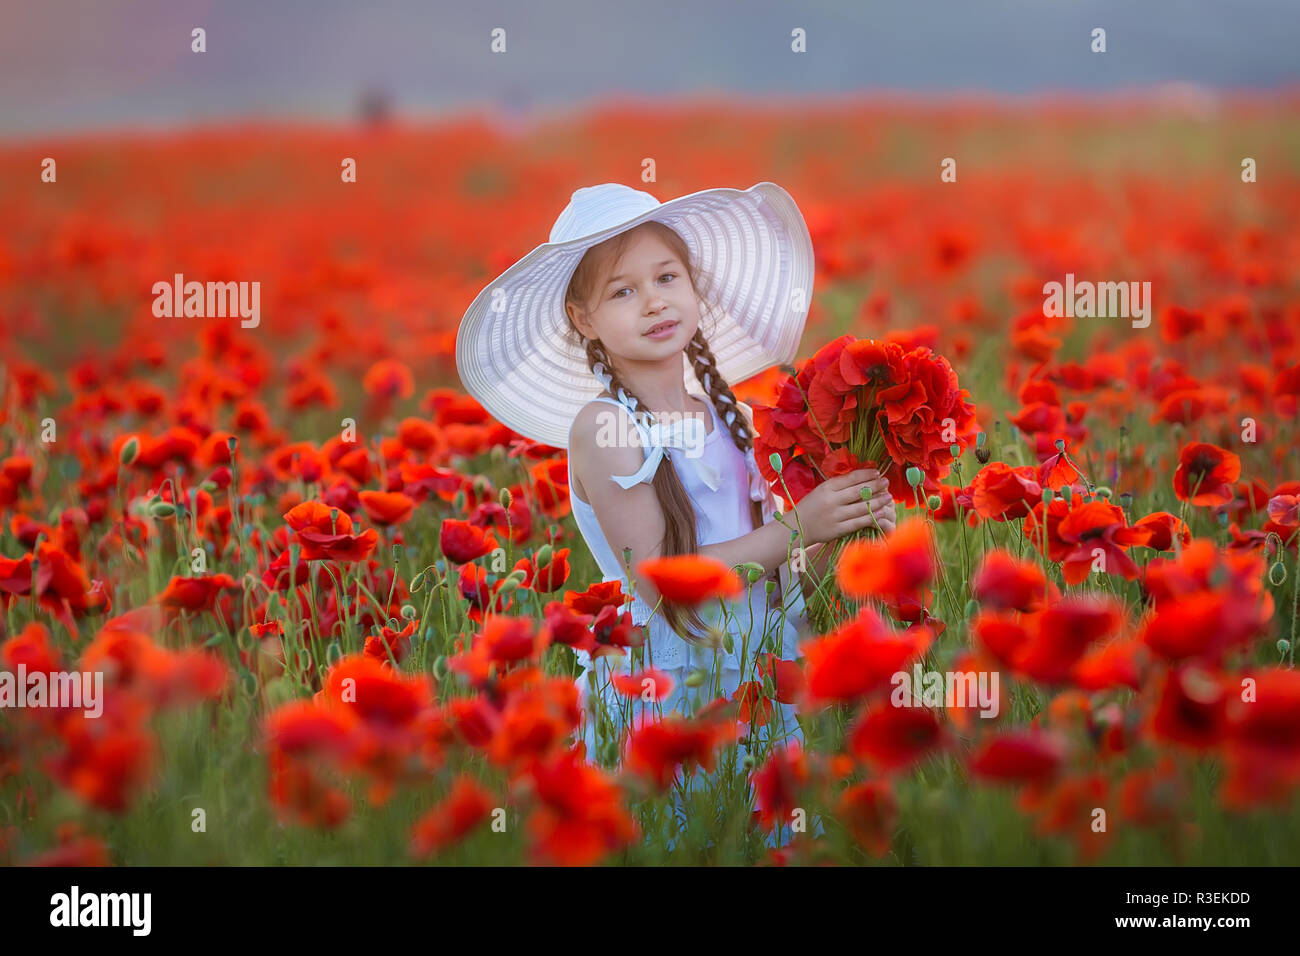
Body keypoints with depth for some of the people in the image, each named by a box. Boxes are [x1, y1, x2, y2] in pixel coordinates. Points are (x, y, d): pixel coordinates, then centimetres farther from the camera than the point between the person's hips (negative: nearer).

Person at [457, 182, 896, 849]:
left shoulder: (732, 418, 7)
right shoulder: (603, 428, -10)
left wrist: (851, 527, -7)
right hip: (666, 695, -5)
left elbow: (776, 567, 11)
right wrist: (798, 529, -17)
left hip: (762, 683, 5)